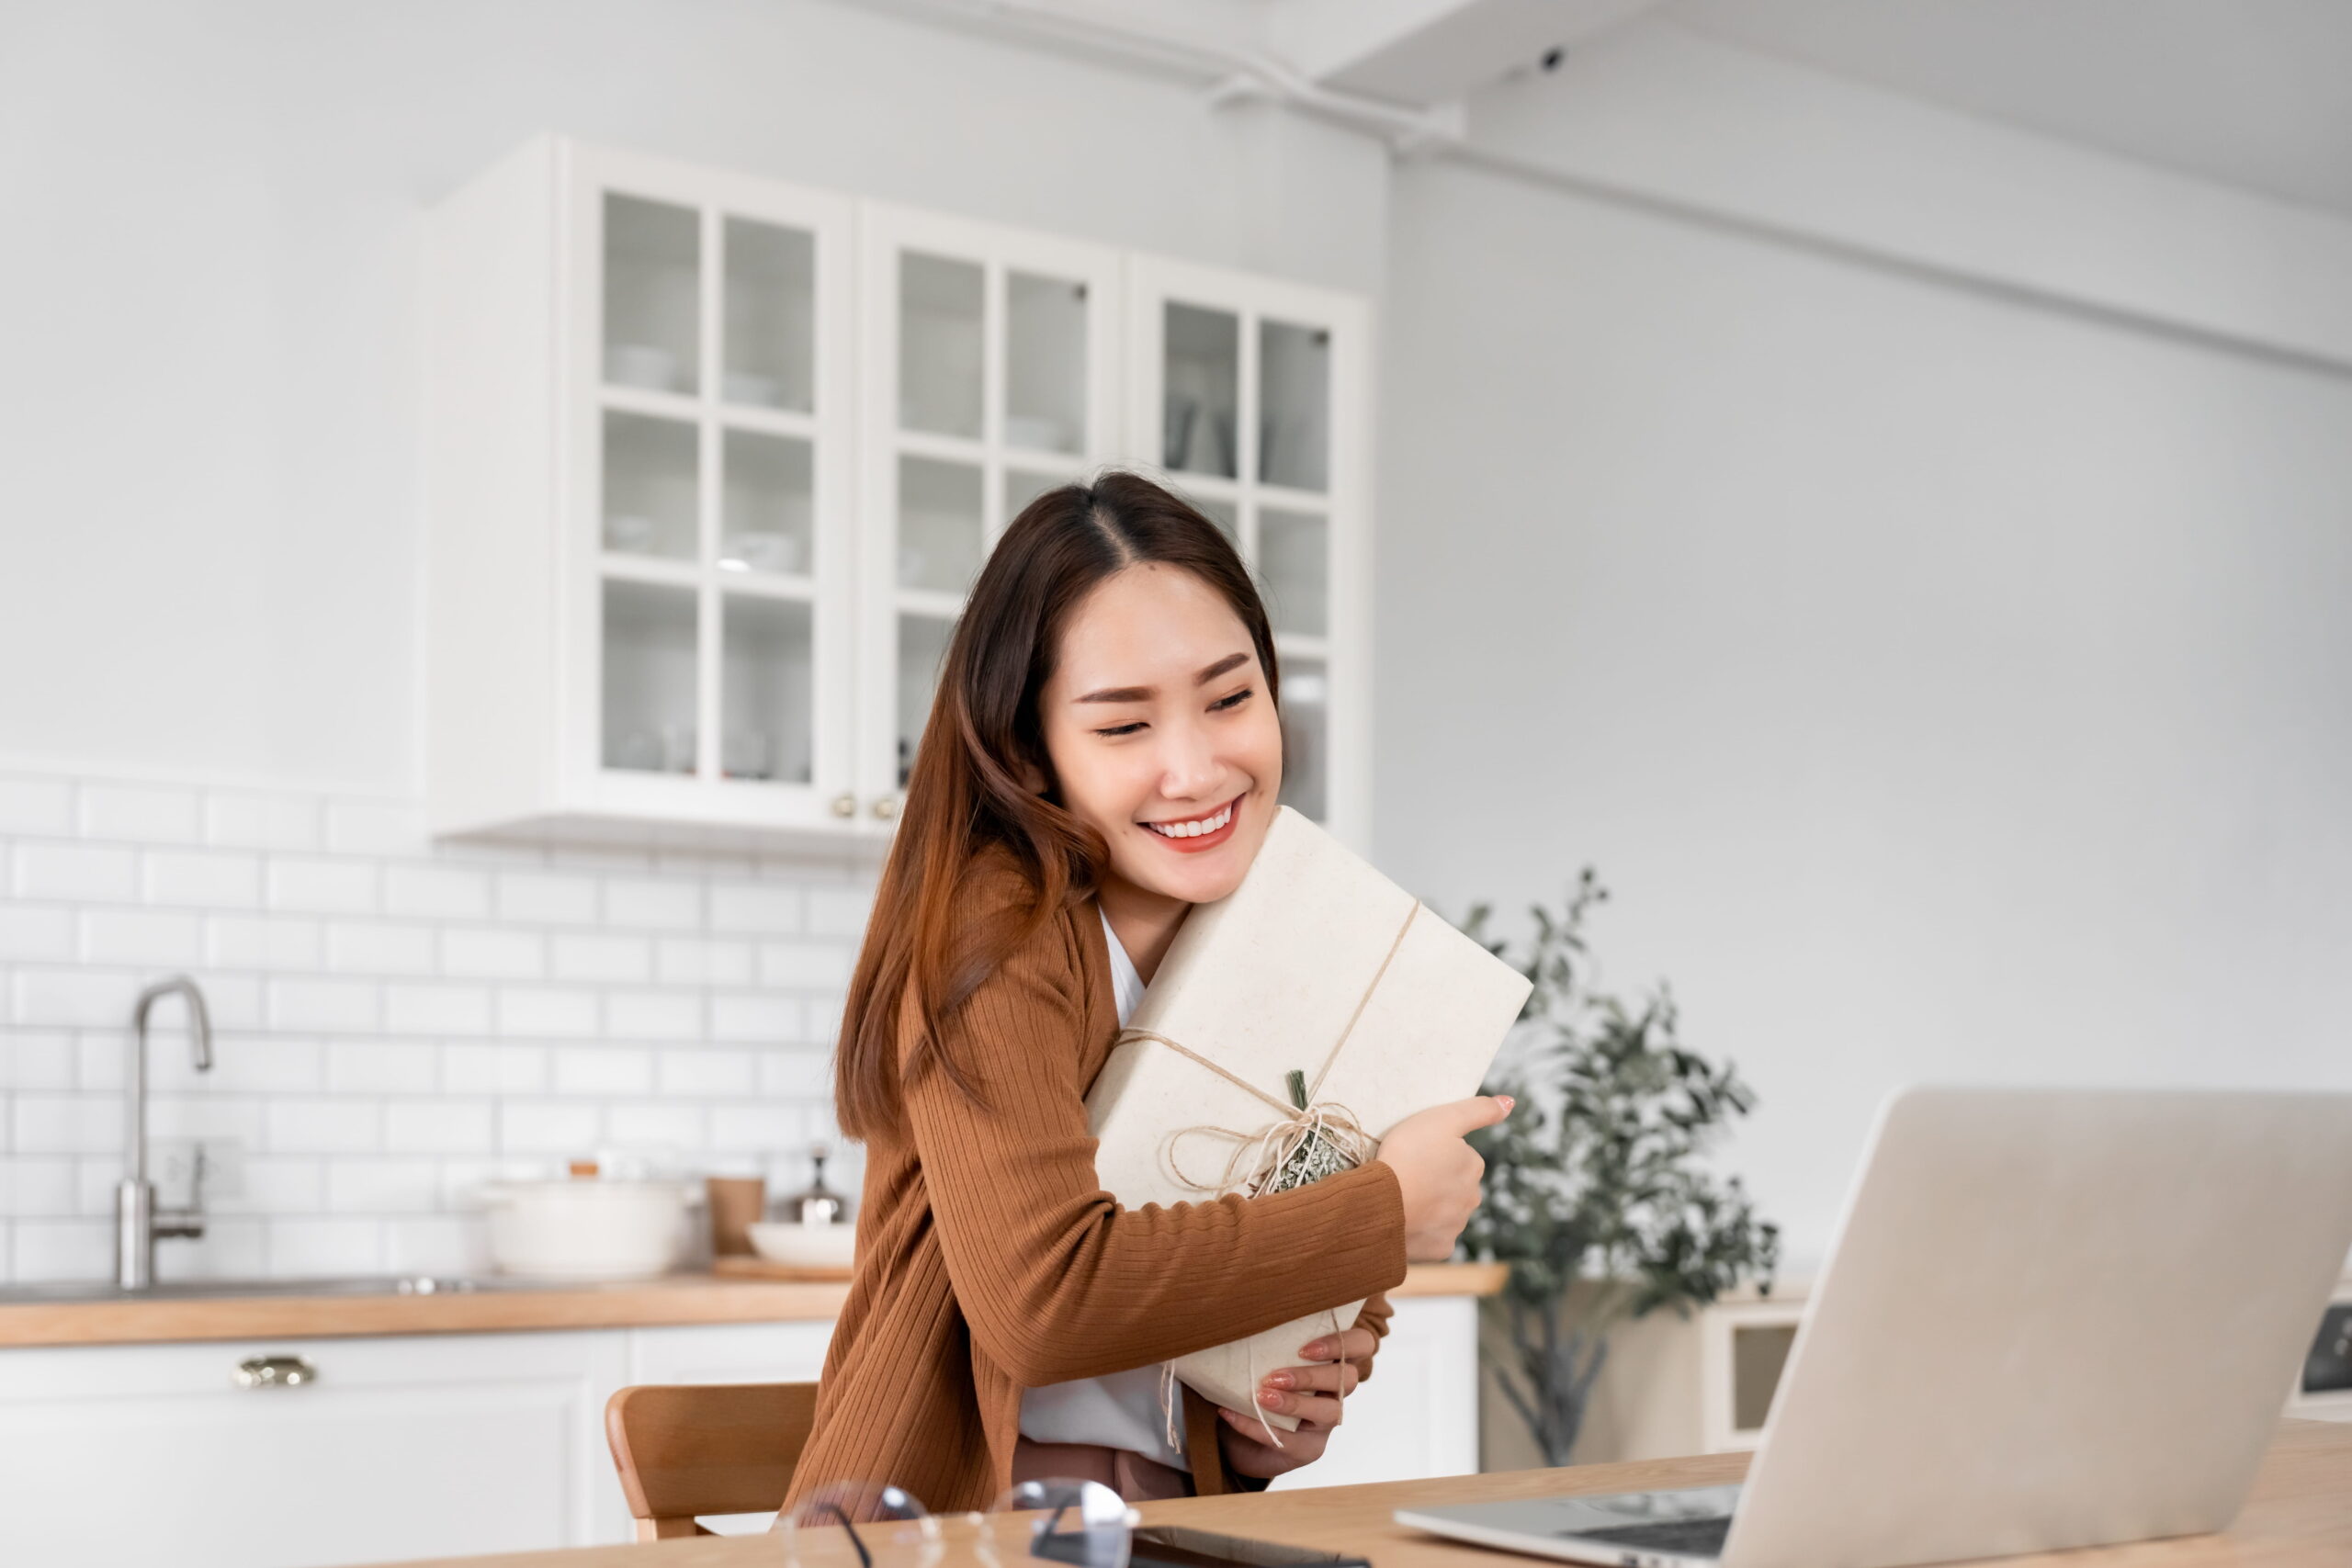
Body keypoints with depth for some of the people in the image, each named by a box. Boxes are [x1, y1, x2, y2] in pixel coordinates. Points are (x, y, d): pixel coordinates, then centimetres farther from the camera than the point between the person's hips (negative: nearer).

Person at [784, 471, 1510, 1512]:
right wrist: (1387, 1209, -15)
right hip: (949, 1522, -6)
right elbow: (1040, 1294, -26)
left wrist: (1273, 1424, -3)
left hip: (1187, 1507, 6)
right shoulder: (996, 927, -13)